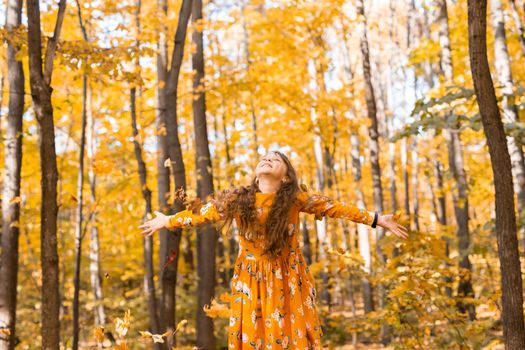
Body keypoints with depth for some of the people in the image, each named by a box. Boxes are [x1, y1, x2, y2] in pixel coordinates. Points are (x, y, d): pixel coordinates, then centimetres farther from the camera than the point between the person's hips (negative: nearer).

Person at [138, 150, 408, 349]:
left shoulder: (296, 198, -7)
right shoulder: (237, 199, -4)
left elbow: (335, 208, -3)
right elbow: (202, 214, 8)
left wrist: (376, 219, -2)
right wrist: (167, 221, 16)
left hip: (288, 281, -1)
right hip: (251, 281, 1)